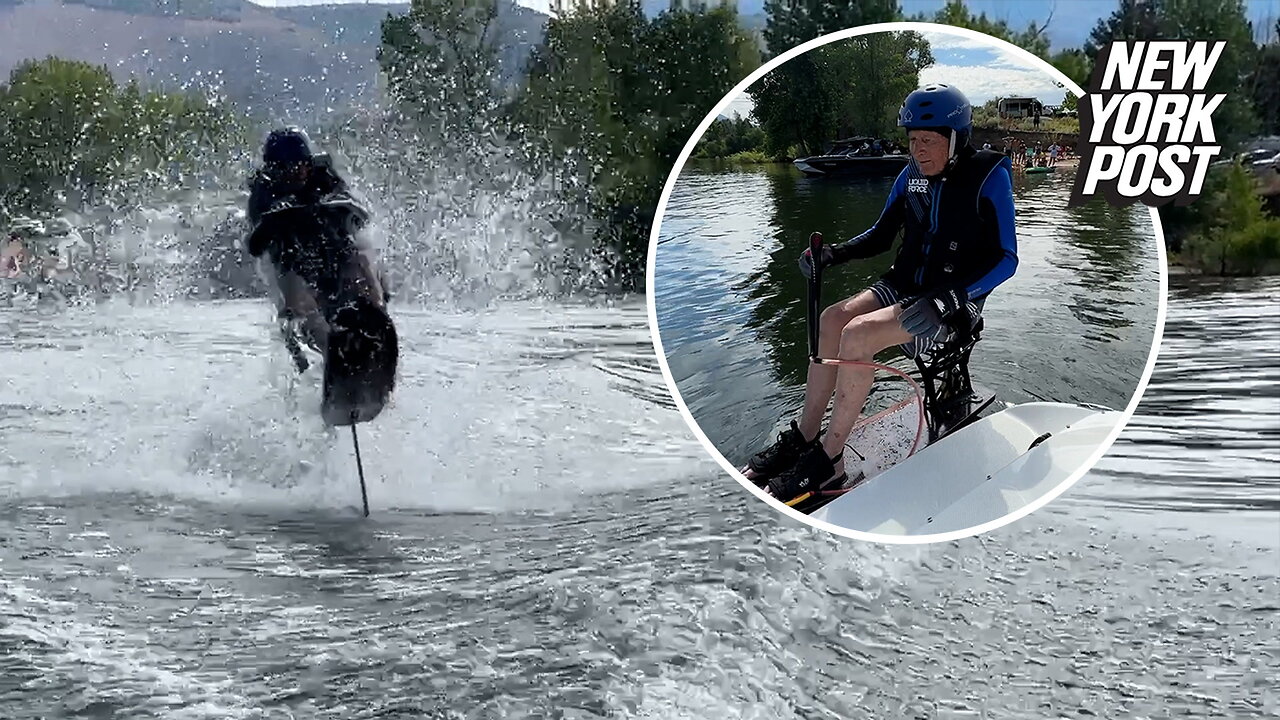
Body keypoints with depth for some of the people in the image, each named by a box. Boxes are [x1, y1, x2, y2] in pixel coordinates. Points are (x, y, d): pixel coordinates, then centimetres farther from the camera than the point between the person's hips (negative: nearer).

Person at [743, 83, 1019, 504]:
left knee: (858, 334, -27)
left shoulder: (988, 177, -14)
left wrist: (949, 298, -29)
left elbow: (1005, 259, -16)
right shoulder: (912, 175, 5)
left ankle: (828, 461, -19)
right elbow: (881, 237, 14)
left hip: (954, 302, -6)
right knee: (833, 319, -17)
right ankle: (803, 438, -10)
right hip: (905, 286, 7)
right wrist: (831, 255, -5)